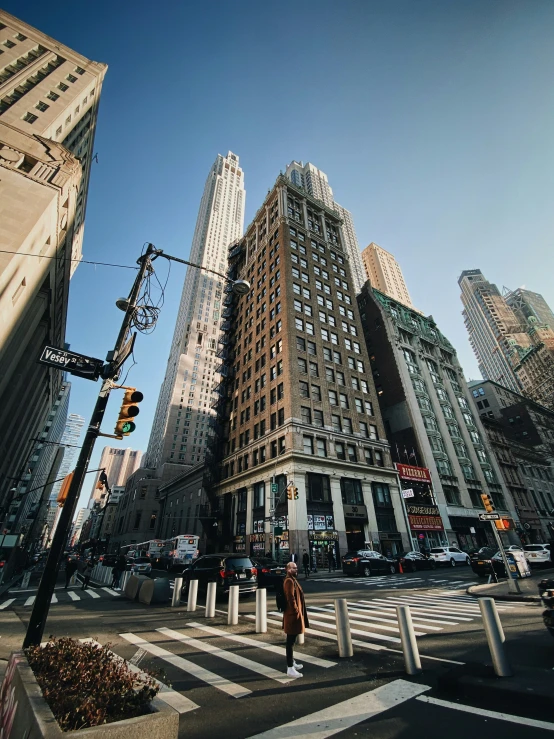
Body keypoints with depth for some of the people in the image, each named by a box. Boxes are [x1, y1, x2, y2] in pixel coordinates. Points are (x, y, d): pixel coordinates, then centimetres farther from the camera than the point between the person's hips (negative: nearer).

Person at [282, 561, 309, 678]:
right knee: (291, 641, -2)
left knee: (292, 640, 21)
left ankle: (292, 663, 33)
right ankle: (290, 668, 5)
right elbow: (290, 598, -25)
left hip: (294, 613, 10)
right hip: (292, 614, -10)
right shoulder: (289, 581, -21)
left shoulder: (292, 580, 12)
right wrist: (296, 612, -19)